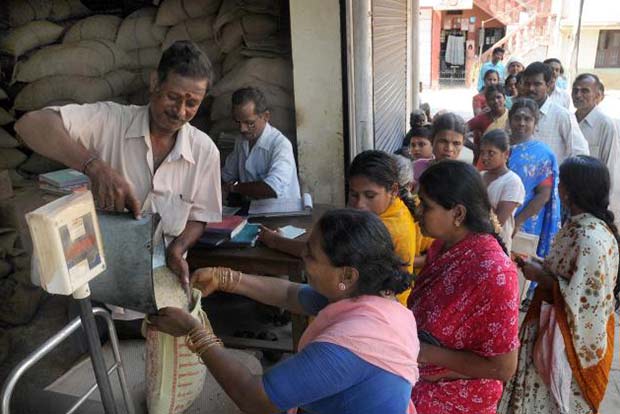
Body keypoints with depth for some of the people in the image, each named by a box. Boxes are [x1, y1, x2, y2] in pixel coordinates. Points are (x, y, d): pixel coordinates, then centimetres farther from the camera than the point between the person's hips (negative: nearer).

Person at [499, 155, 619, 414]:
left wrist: (542, 276, -19)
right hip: (555, 328, 8)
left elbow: (582, 301, -27)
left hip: (572, 340, -8)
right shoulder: (578, 225, 2)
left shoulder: (592, 239, -28)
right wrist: (541, 267, -1)